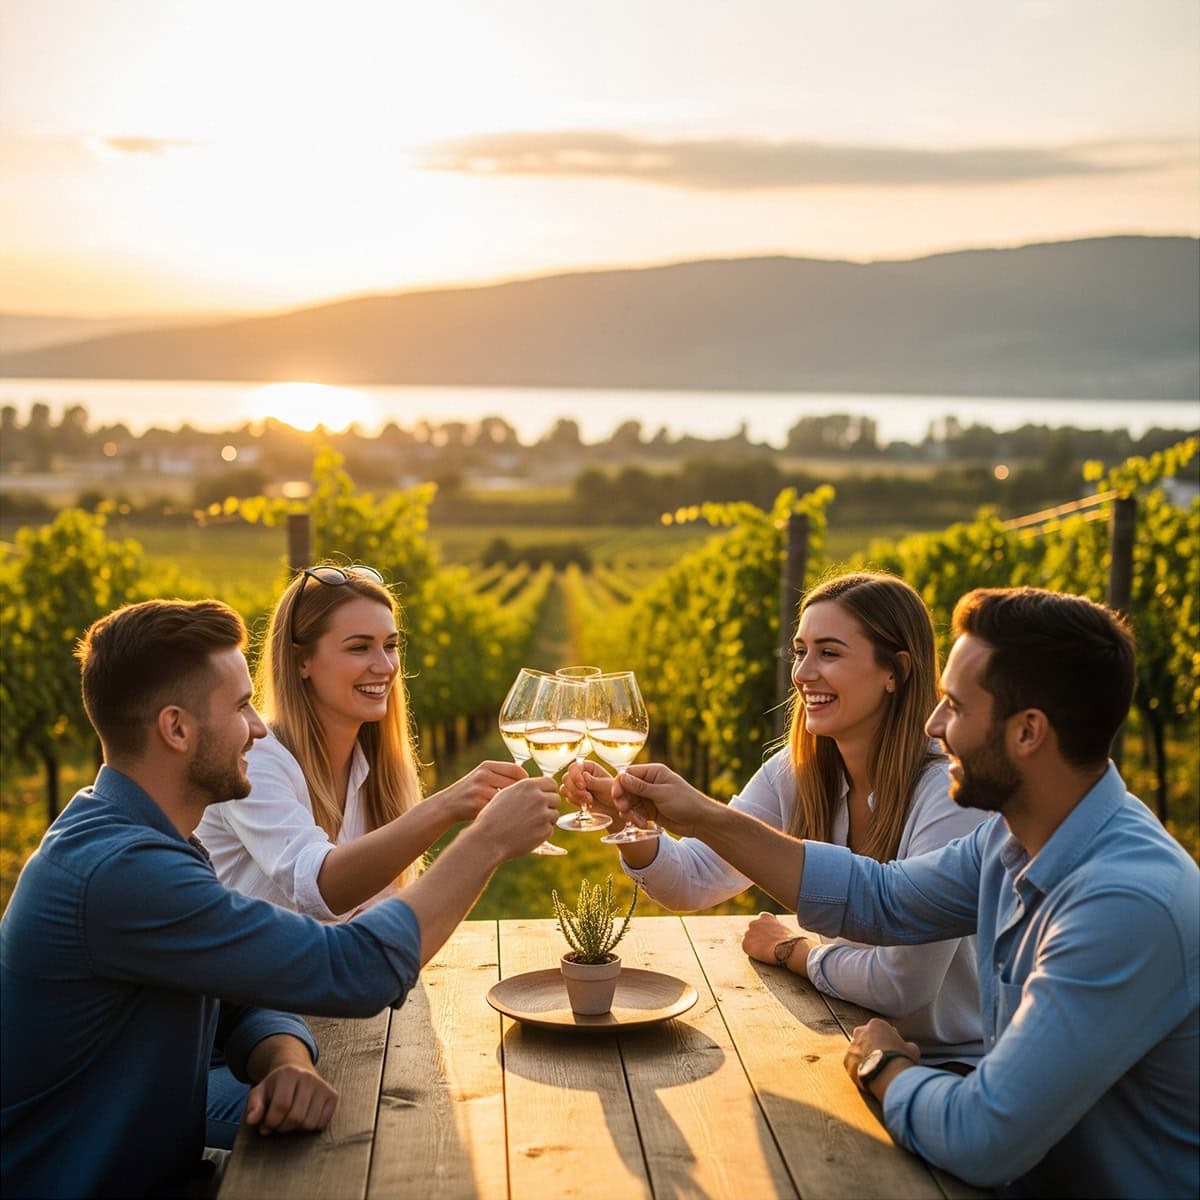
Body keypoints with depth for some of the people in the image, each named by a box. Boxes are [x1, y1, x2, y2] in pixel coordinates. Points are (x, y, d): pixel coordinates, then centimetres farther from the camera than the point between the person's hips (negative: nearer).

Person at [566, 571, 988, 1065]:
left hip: (951, 1067, -6)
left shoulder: (948, 794, -23)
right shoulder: (796, 773, 0)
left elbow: (900, 986, -25)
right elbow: (694, 880, -2)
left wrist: (791, 950, -8)